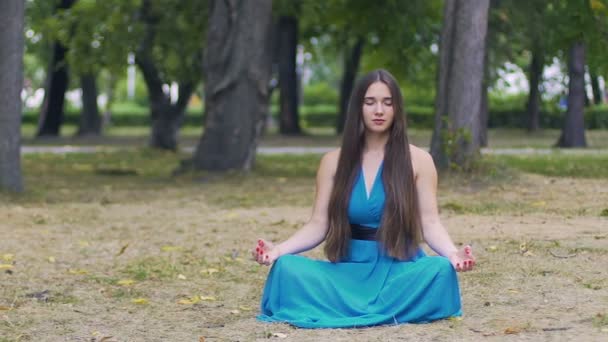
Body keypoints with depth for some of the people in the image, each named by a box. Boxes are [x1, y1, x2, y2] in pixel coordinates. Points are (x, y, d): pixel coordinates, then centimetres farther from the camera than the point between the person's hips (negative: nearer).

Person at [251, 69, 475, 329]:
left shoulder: (418, 161, 2)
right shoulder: (334, 162, 7)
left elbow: (430, 224, -4)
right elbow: (318, 226, 3)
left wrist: (452, 254, -25)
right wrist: (279, 249, -15)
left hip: (399, 269, -1)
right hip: (349, 270, 1)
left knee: (440, 270, -35)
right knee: (288, 269, -25)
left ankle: (340, 309, -28)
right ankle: (382, 310, -23)